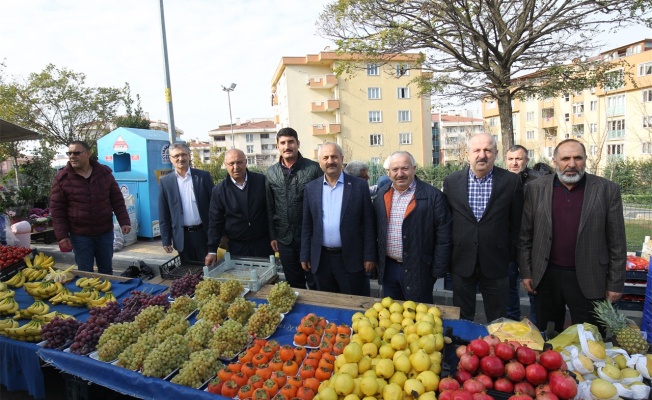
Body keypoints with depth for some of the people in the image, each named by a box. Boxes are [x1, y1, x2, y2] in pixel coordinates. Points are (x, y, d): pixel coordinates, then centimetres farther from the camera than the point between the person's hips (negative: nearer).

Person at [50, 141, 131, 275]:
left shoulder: (104, 173, 0)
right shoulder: (62, 178, -5)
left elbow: (117, 200, 4)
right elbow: (57, 209, -3)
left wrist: (124, 222, -4)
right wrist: (61, 235, -8)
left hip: (105, 231, 2)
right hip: (79, 234, -1)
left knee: (106, 269, 14)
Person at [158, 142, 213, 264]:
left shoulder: (203, 176, 0)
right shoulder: (165, 181, 2)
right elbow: (163, 214, 4)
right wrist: (166, 240, 1)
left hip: (205, 233, 0)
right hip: (182, 236, 1)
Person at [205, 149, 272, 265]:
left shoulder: (262, 181, -5)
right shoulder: (219, 190, -3)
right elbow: (215, 222, 1)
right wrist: (212, 250, -2)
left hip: (263, 243, 0)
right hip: (237, 246, 0)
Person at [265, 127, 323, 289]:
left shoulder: (313, 168, -7)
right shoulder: (271, 173, 3)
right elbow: (270, 207, 7)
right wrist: (272, 236, 6)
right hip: (284, 238, 3)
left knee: (315, 283, 9)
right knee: (293, 284, 18)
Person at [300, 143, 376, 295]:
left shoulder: (359, 185, -4)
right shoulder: (311, 188, 4)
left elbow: (368, 224, -3)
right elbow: (307, 225, 8)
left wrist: (369, 256, -5)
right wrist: (305, 256, 7)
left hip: (350, 259, -2)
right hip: (320, 259, 3)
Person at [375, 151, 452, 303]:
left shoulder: (433, 195, -12)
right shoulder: (382, 193, 4)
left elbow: (444, 238, -10)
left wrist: (438, 271, -9)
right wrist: (377, 260, 11)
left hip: (418, 271, -4)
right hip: (388, 268, 5)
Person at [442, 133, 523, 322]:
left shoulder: (511, 181, -5)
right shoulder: (451, 181, -2)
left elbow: (516, 222, 1)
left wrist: (511, 255, 3)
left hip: (496, 262, -1)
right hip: (461, 262, 1)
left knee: (497, 320, 15)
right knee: (462, 318, 16)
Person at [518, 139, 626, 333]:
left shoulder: (607, 190, -3)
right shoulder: (535, 189, -1)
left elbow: (616, 242, 0)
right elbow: (525, 235, 2)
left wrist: (615, 284, 1)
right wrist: (526, 272, 1)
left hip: (589, 280, -1)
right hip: (546, 277, 1)